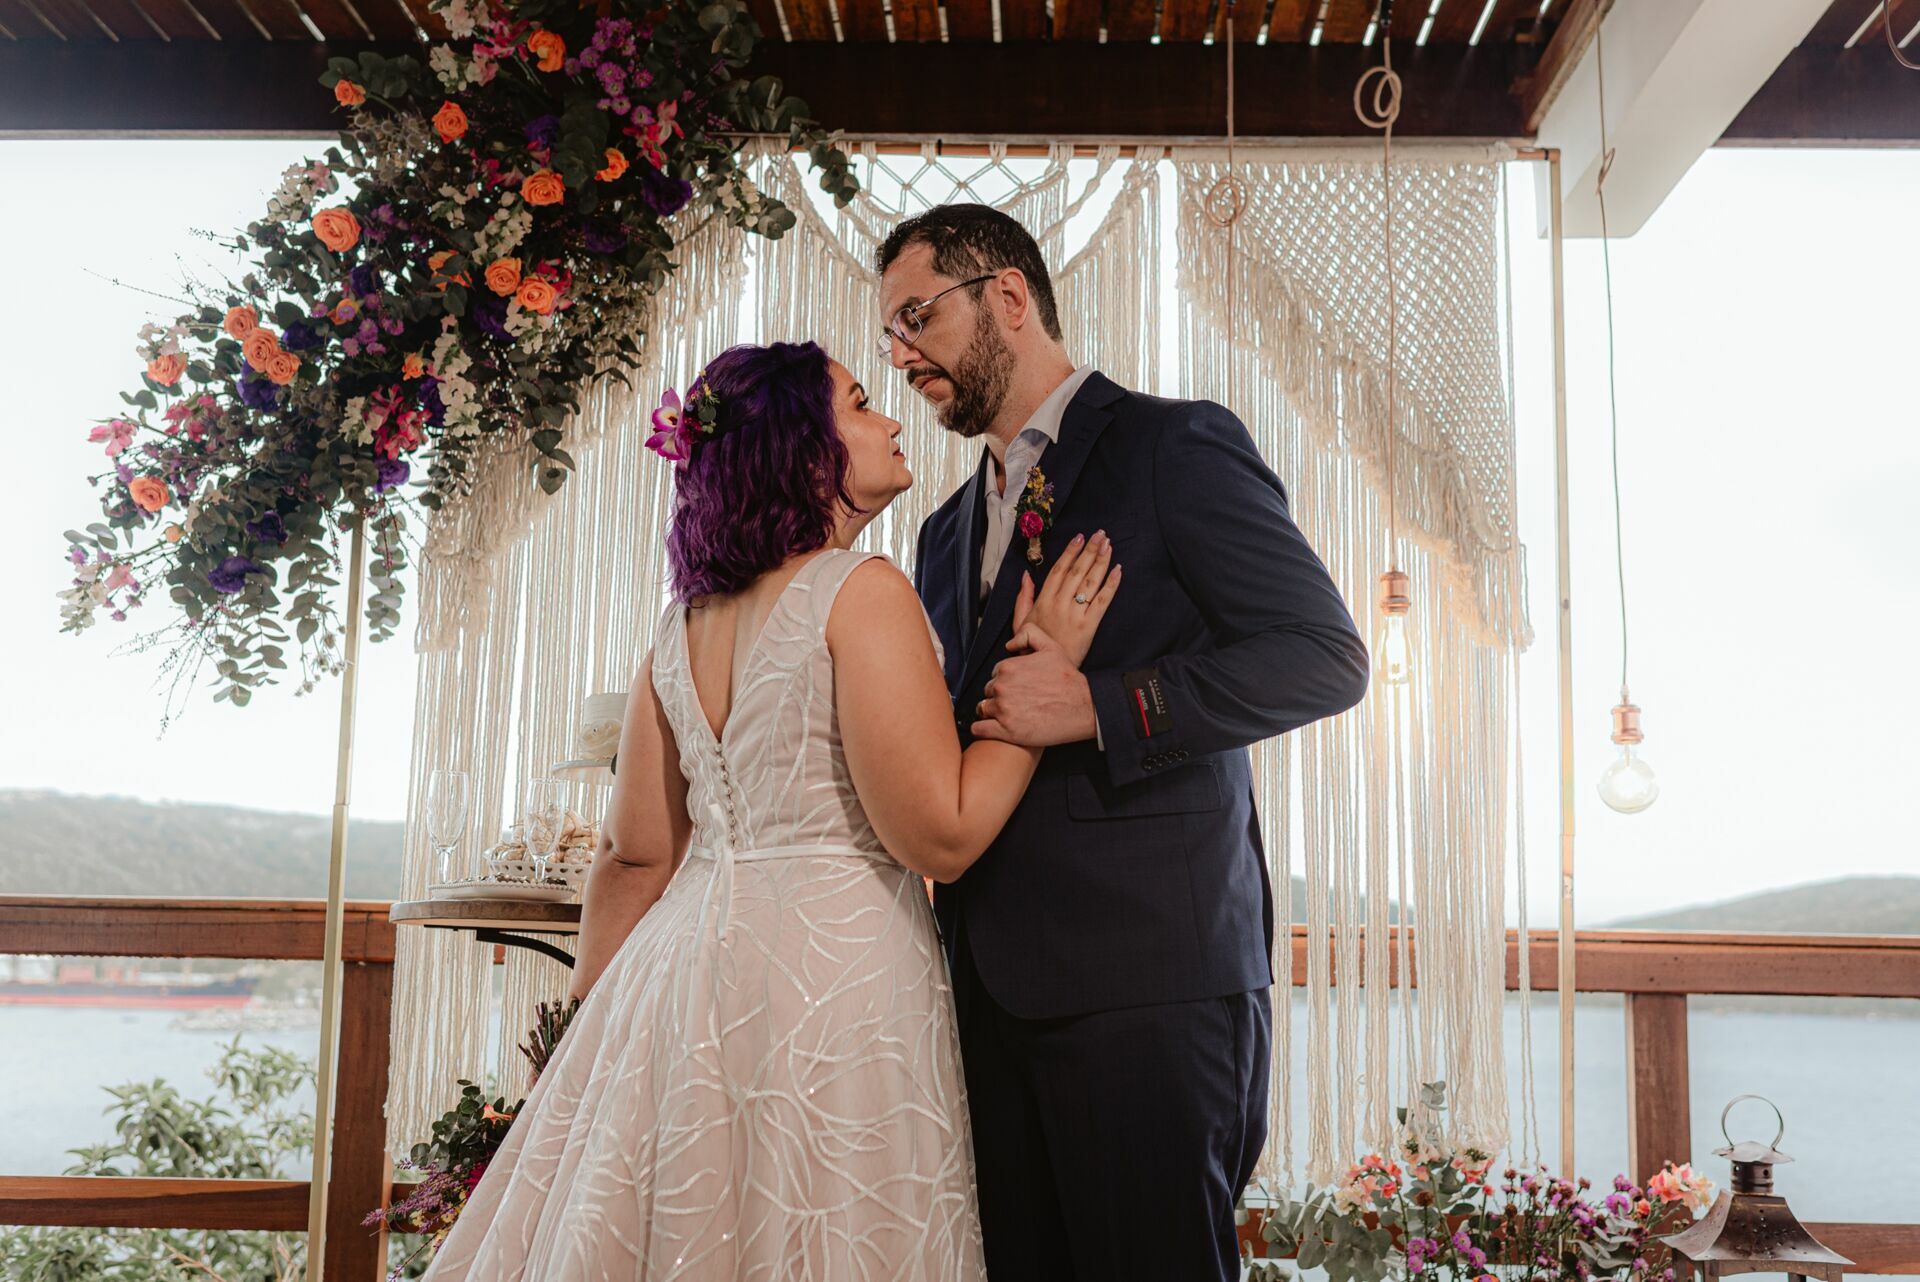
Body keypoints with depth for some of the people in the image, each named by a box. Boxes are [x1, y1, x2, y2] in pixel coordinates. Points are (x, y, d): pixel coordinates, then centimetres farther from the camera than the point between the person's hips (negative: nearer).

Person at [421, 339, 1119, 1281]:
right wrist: (1047, 669, -8)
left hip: (680, 975, 7)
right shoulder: (863, 592, -12)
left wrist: (596, 1028, 20)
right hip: (833, 977, -7)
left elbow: (634, 855, 11)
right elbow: (943, 835, -18)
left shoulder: (683, 623, 9)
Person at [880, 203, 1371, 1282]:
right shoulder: (949, 532, 23)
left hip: (1148, 969, -7)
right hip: (992, 989, 7)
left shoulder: (1176, 445, 0)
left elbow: (1328, 656, -9)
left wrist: (1101, 705, -16)